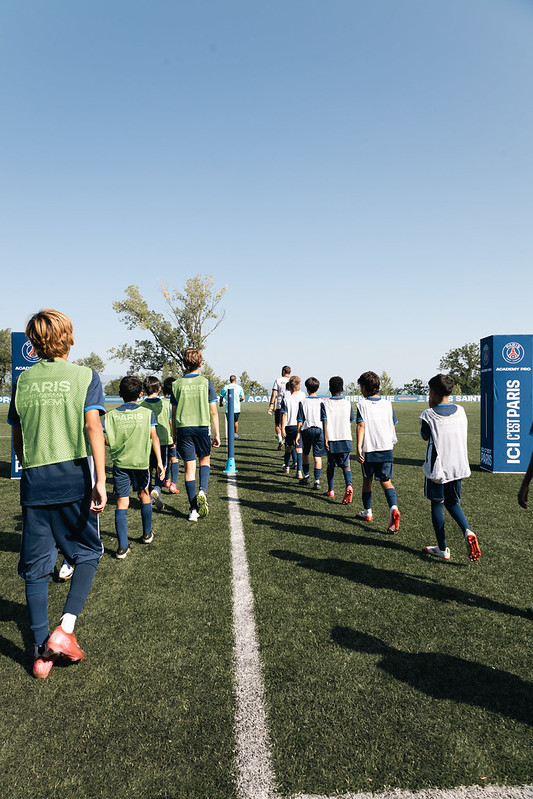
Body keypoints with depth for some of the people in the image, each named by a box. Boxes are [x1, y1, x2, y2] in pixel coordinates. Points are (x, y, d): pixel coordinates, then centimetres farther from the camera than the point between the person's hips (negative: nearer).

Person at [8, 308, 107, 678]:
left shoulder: (23, 380, 8)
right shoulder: (85, 376, -2)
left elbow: (17, 438, 12)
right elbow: (93, 428, -13)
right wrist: (100, 480, -16)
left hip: (34, 481, 3)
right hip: (74, 476, -3)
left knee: (36, 566, 11)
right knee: (87, 553, 15)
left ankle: (42, 653, 17)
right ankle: (65, 628, 1)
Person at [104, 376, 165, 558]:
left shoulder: (112, 414, 0)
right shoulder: (147, 413, -2)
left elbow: (106, 440, -5)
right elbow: (154, 437, -8)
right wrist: (159, 462, -7)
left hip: (120, 463, 0)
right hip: (141, 461, 0)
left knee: (121, 503, 1)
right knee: (144, 495, 21)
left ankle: (122, 547, -4)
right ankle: (147, 534, 35)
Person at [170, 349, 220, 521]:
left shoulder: (177, 384, 1)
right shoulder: (206, 382, -1)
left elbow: (174, 413, 5)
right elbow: (213, 411, -1)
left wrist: (174, 435, 14)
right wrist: (216, 434, 6)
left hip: (183, 429, 1)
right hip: (202, 427, 0)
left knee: (189, 467, 5)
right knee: (205, 460, 21)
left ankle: (194, 509, 7)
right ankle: (202, 491, -4)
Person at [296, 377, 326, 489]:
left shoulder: (303, 402, -3)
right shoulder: (321, 402, -1)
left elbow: (300, 420, -2)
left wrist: (298, 433, 5)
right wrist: (326, 432, 13)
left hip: (306, 430, 0)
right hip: (319, 430, 0)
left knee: (305, 454, 20)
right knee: (317, 457, 1)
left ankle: (306, 476, 27)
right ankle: (317, 481, -5)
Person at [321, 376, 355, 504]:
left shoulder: (325, 403, -3)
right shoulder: (347, 403, 3)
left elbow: (325, 422, -9)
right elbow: (350, 422, 11)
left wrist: (325, 439, -10)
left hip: (331, 440, -1)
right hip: (345, 439, 1)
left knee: (331, 465, 15)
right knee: (346, 465, 3)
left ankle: (330, 490, 24)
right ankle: (349, 485, -23)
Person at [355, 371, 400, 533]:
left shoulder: (362, 404, -5)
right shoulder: (387, 404, 7)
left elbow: (361, 425, -16)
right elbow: (393, 426, 11)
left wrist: (358, 447, -19)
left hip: (369, 450, -2)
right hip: (386, 449, 2)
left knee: (367, 480, 16)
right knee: (386, 482, 4)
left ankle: (367, 512, 29)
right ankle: (394, 508, -21)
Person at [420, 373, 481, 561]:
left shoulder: (429, 415, -13)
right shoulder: (460, 411, 1)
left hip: (437, 468, -4)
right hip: (458, 467, 5)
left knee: (437, 504, 8)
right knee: (453, 503, 19)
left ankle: (442, 549, 14)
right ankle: (467, 532, -7)